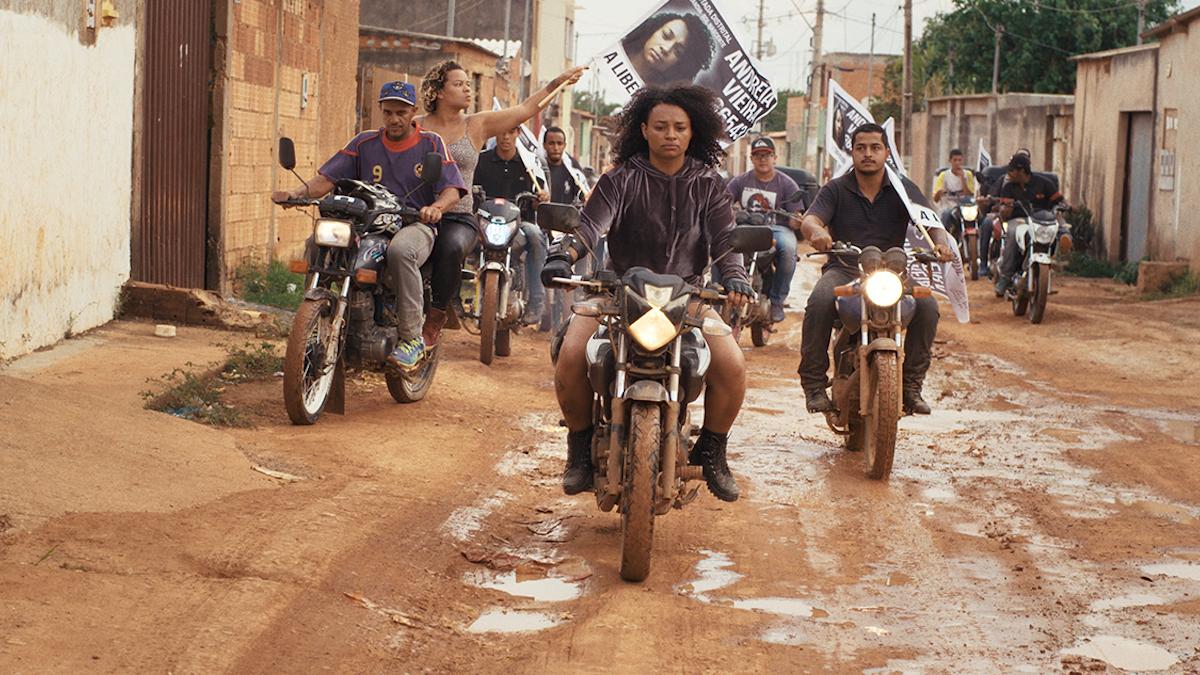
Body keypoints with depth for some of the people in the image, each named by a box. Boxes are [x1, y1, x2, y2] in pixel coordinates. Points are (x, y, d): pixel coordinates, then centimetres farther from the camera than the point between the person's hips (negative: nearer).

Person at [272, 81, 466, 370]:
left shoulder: (430, 143, 7)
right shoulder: (364, 143, 15)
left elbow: (452, 190, -4)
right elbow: (327, 178, 7)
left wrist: (436, 207, -28)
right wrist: (298, 193, -14)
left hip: (414, 225, -4)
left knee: (400, 250, -40)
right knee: (316, 243, -22)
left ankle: (411, 337, -33)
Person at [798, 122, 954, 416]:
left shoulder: (903, 189, 9)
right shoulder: (836, 190, 7)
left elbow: (930, 221, -3)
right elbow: (810, 219, -9)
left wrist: (941, 243, -28)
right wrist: (816, 232, -36)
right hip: (843, 268, -1)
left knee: (927, 306, -26)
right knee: (820, 302, -33)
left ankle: (912, 385, -11)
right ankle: (814, 384, -20)